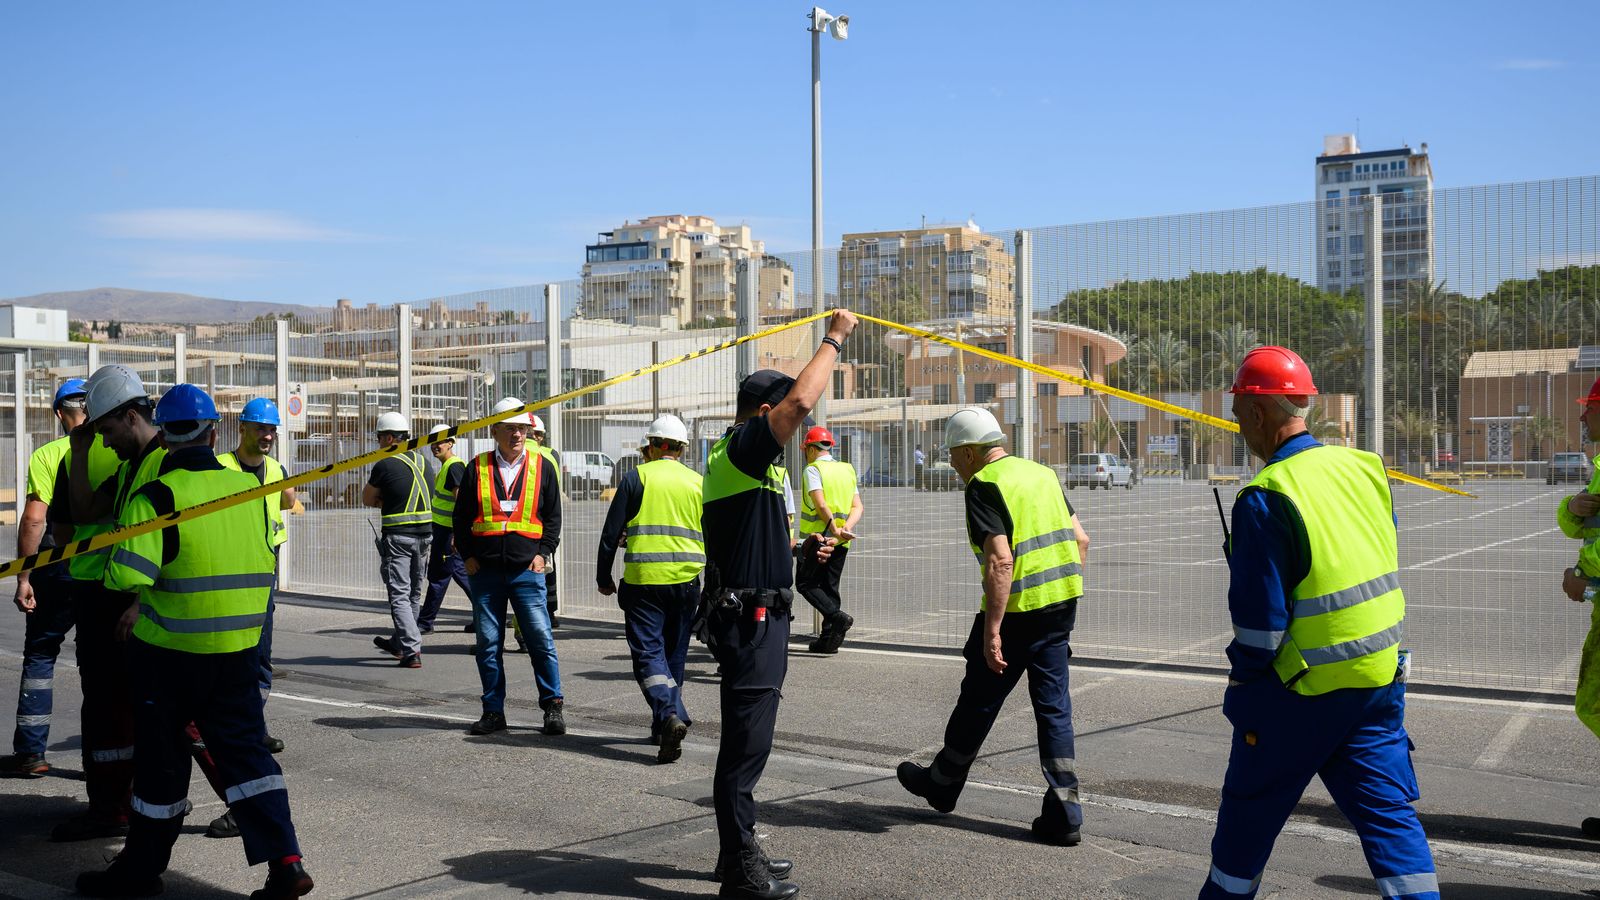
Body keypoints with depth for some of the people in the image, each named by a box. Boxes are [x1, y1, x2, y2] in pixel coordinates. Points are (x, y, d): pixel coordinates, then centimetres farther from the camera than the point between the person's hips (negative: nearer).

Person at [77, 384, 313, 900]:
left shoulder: (156, 496, -14)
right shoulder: (249, 489, 3)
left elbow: (126, 575, -23)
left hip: (171, 650, -4)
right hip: (239, 649, 4)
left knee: (161, 756, 10)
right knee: (244, 747, 8)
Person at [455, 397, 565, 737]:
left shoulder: (542, 467, 6)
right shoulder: (477, 469, 6)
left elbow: (553, 516, 10)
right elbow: (461, 517, 11)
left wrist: (543, 553, 0)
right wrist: (468, 556, 2)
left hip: (526, 569, -1)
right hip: (485, 570, 1)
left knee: (541, 639, -5)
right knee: (488, 643, 6)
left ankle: (553, 706, 8)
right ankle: (493, 712, 15)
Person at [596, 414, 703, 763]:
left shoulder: (636, 477, 0)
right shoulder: (699, 483, 10)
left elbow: (611, 533, -1)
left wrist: (603, 578, 10)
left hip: (643, 580, -4)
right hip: (686, 580, 4)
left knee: (648, 652, -4)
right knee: (674, 654, 15)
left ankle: (669, 714, -25)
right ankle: (663, 726, 22)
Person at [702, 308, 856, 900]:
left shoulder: (729, 459, 18)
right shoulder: (743, 447, -13)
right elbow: (800, 401, -28)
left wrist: (803, 545, 17)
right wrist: (833, 340, -14)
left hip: (753, 617, 11)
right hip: (751, 620, -11)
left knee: (747, 740, 17)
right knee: (745, 745, -4)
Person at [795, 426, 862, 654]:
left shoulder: (813, 469, -6)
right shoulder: (847, 470, 14)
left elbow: (820, 503, -19)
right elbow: (857, 507, 4)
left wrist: (834, 529, -17)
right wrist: (847, 527, -9)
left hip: (817, 537, -6)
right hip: (841, 541, 6)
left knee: (805, 584, 2)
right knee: (830, 586, 12)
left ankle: (838, 617, -17)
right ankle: (828, 639, 10)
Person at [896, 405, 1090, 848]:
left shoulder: (984, 486, -12)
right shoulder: (1042, 473, 12)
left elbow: (1000, 561, -21)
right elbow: (1081, 539, 13)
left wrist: (991, 631, -21)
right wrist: (1066, 594, 19)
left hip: (1017, 610, -7)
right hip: (1061, 605, 7)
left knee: (978, 701, 11)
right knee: (1054, 707, 10)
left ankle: (942, 783, 30)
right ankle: (1063, 812, 9)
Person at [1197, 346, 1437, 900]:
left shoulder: (1266, 499, -20)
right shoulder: (1362, 468, 2)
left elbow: (1260, 616, -17)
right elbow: (1384, 568, 13)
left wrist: (1242, 678, -1)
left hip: (1304, 688, -6)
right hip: (1381, 674, 6)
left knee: (1250, 807, 13)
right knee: (1387, 811, 11)